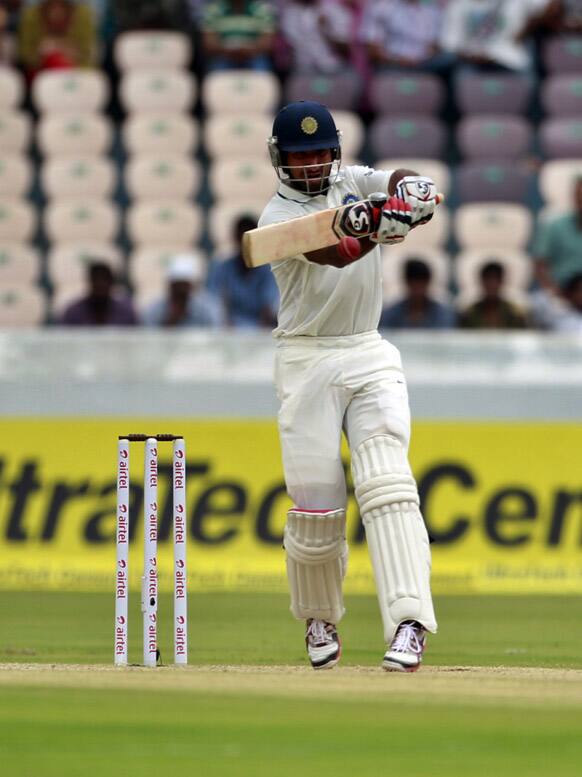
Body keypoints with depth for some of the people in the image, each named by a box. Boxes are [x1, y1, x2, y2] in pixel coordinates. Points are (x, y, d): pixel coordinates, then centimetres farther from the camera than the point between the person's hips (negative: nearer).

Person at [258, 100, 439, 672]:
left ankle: (408, 623, -26)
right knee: (316, 504, -3)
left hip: (370, 357, 3)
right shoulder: (278, 219, -7)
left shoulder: (354, 184, 9)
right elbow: (337, 254, -25)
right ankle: (319, 620, 23)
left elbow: (405, 183, -11)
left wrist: (410, 193, -35)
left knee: (386, 484, -15)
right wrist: (376, 228, -45)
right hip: (307, 362, -3)